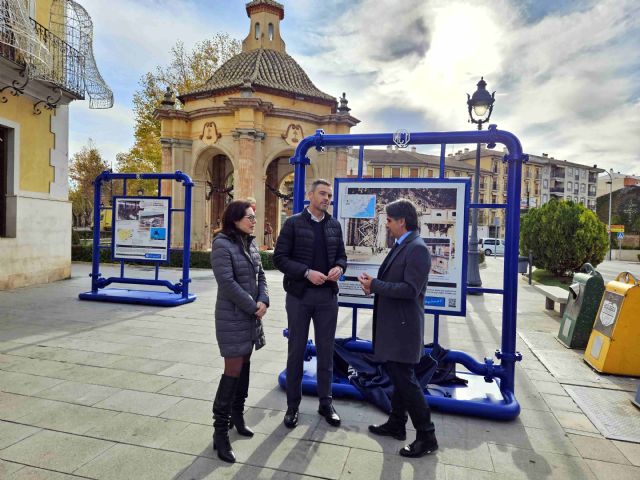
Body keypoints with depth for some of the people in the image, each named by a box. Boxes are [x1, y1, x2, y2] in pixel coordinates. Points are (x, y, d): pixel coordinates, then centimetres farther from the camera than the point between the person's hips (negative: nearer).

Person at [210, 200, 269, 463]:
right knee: (233, 370, -5)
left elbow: (260, 275, 9)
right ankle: (220, 431, 7)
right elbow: (227, 283, -21)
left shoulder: (250, 243, 8)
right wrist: (252, 307, -16)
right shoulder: (222, 245, -15)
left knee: (245, 364, 14)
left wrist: (263, 301, -7)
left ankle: (237, 415, 30)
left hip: (251, 315, 7)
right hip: (233, 316, -7)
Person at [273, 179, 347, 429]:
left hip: (328, 295, 4)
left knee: (326, 350, 11)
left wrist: (339, 267, -9)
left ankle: (325, 402, 27)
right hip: (300, 295, -3)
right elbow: (280, 258, -8)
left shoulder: (334, 225, 8)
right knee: (296, 350, 8)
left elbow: (341, 255, 14)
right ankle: (293, 405, 24)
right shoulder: (293, 223, -4)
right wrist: (307, 272, -19)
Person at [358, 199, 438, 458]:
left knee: (404, 377, -3)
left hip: (403, 325, -10)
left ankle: (426, 436, 12)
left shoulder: (417, 249, -19)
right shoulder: (400, 246, 11)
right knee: (397, 373, 19)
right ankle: (396, 424, 35)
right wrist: (374, 283, 0)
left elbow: (410, 290, -26)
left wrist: (374, 285, -21)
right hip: (393, 323, 10)